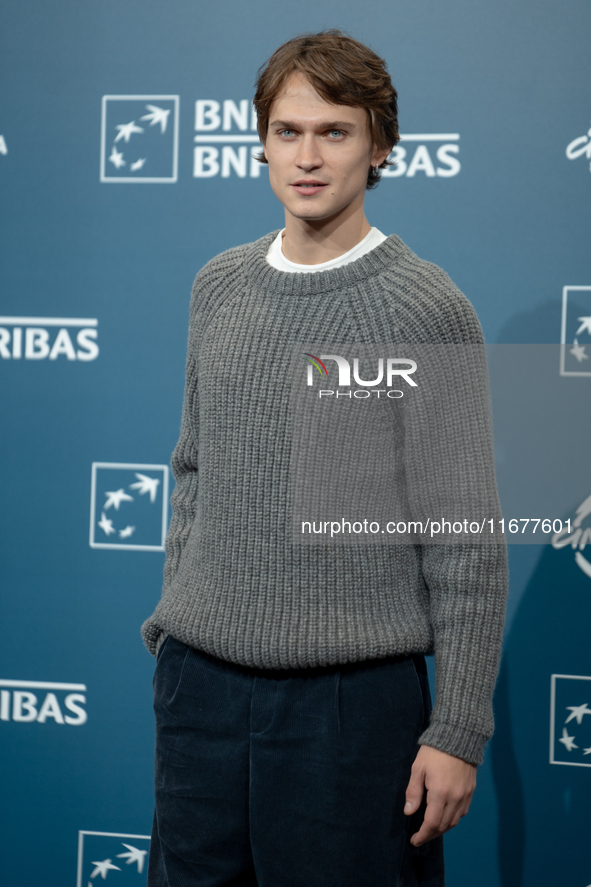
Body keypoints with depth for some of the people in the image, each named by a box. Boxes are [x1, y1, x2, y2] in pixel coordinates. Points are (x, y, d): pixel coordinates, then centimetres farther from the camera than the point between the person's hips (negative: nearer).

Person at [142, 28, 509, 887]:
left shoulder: (428, 309, -7)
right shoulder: (218, 287, 9)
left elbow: (466, 545, -7)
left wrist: (459, 730, -10)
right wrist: (174, 624, 15)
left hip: (354, 696, -4)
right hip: (199, 681, 5)